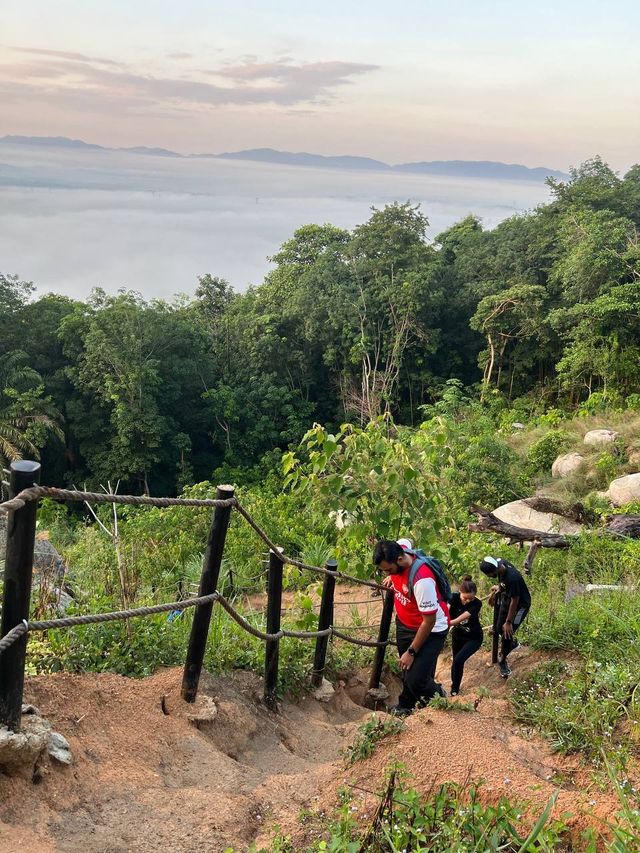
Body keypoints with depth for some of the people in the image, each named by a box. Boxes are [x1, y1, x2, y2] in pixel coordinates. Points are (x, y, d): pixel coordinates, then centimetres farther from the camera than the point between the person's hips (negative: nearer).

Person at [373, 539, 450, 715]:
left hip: (430, 630, -7)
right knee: (407, 671, 20)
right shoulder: (398, 554, -16)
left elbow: (429, 621, -27)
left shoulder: (422, 580, -38)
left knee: (416, 680, -12)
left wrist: (411, 652, -19)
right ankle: (406, 706, 44)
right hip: (404, 623, 7)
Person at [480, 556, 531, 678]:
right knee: (500, 628, 14)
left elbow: (515, 602, -30)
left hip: (521, 604, -7)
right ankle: (513, 642, 45)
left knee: (507, 631, -7)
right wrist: (499, 587, -4)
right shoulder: (498, 562, -20)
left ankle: (503, 661, 15)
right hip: (509, 599, 7)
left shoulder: (512, 578, -41)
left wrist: (508, 622, -22)